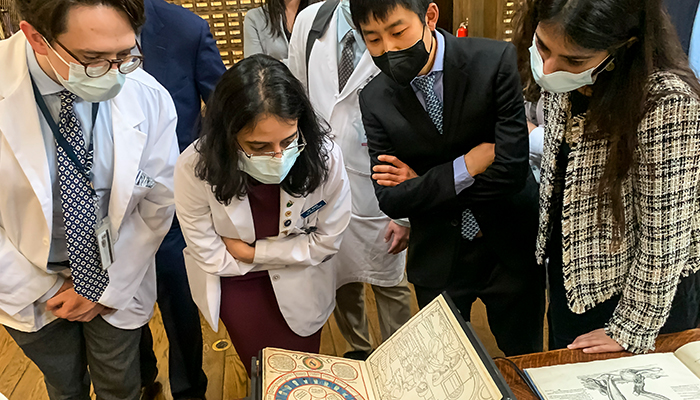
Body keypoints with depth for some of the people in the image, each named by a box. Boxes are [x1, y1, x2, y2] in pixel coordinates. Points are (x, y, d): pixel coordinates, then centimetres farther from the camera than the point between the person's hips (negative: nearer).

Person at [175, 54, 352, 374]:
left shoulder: (325, 157, -31)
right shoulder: (194, 169, -31)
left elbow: (327, 240, -16)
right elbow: (210, 257, -18)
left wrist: (252, 252, -17)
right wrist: (289, 251, -13)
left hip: (300, 286, 1)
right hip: (235, 283, 0)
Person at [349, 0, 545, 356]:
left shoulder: (496, 61, -18)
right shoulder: (375, 100, -9)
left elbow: (512, 170, -23)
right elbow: (390, 201, -12)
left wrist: (423, 184, -16)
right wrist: (466, 167, -21)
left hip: (510, 247, -1)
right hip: (437, 259, 2)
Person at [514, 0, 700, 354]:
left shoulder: (667, 102, -31)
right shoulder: (562, 83, -9)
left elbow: (664, 236, -24)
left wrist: (632, 328, -16)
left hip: (648, 295, -6)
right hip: (569, 274, 6)